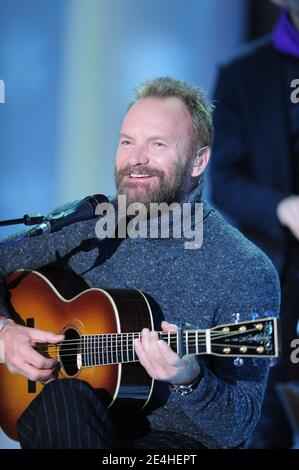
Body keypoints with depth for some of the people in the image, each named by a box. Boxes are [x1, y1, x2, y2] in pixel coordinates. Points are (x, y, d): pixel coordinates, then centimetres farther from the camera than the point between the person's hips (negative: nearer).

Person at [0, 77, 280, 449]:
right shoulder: (86, 228, 4)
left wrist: (189, 381, -31)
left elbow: (234, 429, -11)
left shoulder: (248, 273, -10)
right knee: (62, 395, -34)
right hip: (74, 430, 2)